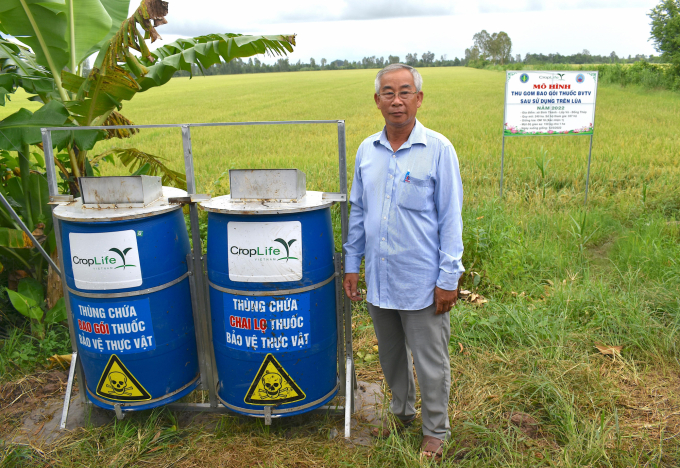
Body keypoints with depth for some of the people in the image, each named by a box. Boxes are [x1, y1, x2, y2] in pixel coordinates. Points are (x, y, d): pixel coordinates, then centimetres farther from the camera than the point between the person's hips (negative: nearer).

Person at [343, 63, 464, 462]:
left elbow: (451, 218, -9)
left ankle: (436, 431, 33)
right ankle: (402, 412, 45)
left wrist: (449, 278, -10)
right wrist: (352, 263, 11)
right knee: (391, 355, 21)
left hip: (421, 282, -4)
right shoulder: (367, 150, 4)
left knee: (430, 362, 10)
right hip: (379, 279, 5)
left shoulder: (438, 149, -9)